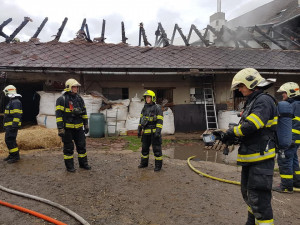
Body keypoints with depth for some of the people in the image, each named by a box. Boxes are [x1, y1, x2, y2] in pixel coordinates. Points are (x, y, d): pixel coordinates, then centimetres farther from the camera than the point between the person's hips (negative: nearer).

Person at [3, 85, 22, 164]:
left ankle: (16, 156, -5)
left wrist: (14, 125, -27)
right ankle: (12, 154, 25)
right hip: (9, 125, 11)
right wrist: (6, 125, 27)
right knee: (8, 140, 15)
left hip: (12, 125, -11)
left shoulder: (16, 102, -16)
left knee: (10, 140, -10)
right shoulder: (12, 101, 19)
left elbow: (17, 115, -23)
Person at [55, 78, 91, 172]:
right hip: (67, 128, -5)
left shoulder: (79, 99, 11)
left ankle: (83, 163, 24)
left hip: (78, 128, 6)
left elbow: (84, 113, 16)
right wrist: (60, 128, -17)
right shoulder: (62, 99, -8)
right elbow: (59, 115, -12)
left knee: (82, 146, 11)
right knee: (68, 148, 4)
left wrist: (86, 125, 13)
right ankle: (69, 166, 17)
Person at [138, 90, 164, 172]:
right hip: (146, 132, 6)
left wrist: (158, 131, -21)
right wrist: (139, 130, 11)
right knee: (144, 148, 13)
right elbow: (141, 119, 15)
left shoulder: (157, 108, -9)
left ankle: (158, 165, 12)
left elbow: (160, 121, -13)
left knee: (156, 149, 1)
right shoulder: (144, 108, 11)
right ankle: (144, 163, 27)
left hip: (154, 132, -6)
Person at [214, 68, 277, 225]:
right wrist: (225, 136, 2)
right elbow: (243, 130, 16)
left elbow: (250, 126, -26)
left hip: (261, 159, -10)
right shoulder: (251, 102, 17)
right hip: (250, 158, 10)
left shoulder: (264, 100, -14)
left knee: (258, 198, -6)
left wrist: (229, 134, -13)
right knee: (248, 194, 22)